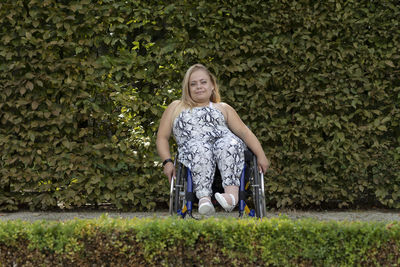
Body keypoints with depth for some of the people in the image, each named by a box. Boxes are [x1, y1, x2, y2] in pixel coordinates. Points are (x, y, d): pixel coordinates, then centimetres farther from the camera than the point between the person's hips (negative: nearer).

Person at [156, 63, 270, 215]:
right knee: (200, 149, -38)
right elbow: (162, 137, 23)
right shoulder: (175, 108, 30)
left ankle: (232, 192, -54)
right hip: (191, 150, -1)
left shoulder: (223, 108, 30)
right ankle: (204, 198, -54)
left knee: (230, 142, -36)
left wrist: (261, 155, 1)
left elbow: (244, 131, 18)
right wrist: (167, 161, 2)